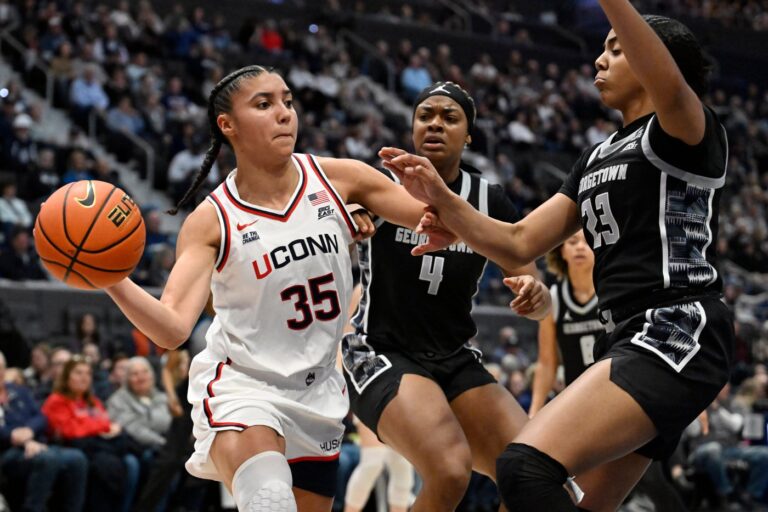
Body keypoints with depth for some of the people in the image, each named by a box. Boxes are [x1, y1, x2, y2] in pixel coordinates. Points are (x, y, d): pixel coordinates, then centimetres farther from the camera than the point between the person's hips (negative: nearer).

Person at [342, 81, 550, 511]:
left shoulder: (490, 201, 2)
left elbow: (542, 305, 1)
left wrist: (535, 295, -23)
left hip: (458, 362, 4)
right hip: (383, 355, -4)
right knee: (451, 472, -29)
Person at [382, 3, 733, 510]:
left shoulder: (691, 132, -1)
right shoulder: (599, 157, 24)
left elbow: (671, 88, -27)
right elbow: (519, 244, 18)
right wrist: (444, 202, 2)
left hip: (676, 335, -9)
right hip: (627, 340, 10)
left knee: (526, 466, -26)